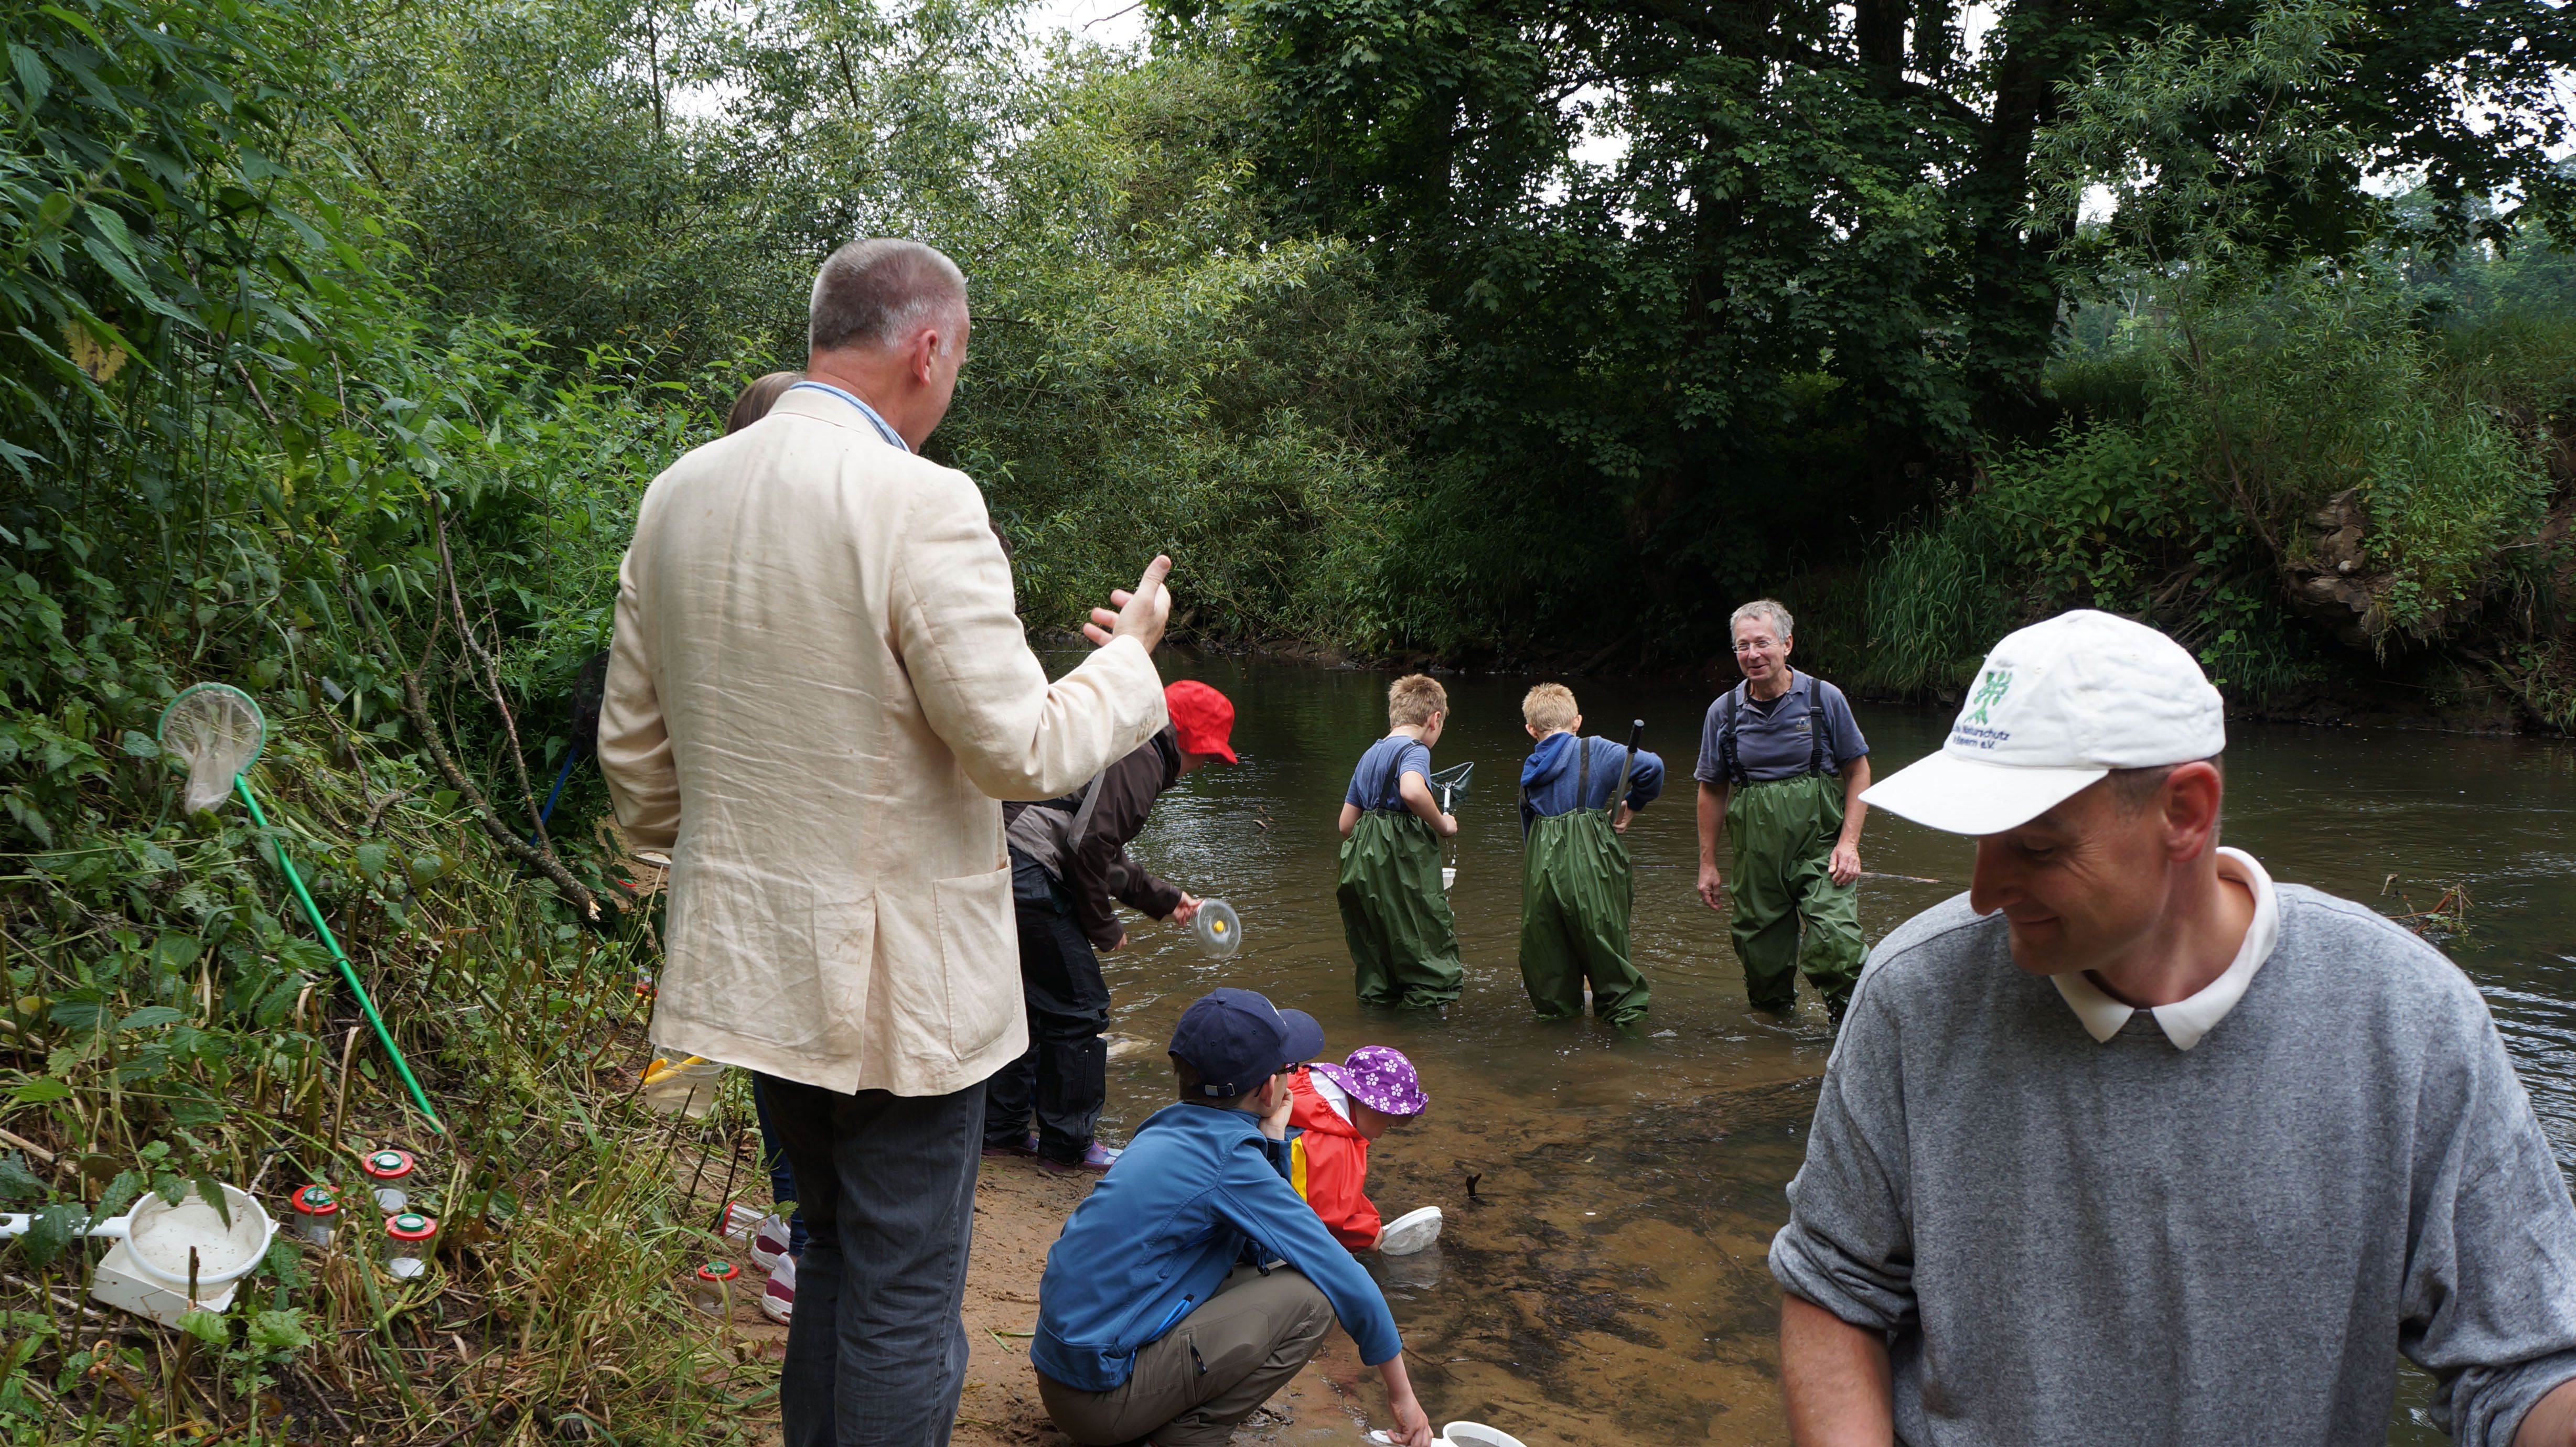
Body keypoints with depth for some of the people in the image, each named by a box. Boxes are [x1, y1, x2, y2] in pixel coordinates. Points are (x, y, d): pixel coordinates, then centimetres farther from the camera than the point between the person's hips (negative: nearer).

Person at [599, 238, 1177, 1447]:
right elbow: (1022, 751, -18)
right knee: (905, 1300, 7)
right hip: (898, 980, -7)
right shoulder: (917, 503, -20)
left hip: (754, 959, 8)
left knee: (835, 1255, 24)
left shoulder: (678, 495, 3)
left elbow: (632, 750, 10)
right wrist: (1129, 657, 0)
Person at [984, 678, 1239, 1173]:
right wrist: (1103, 925, -5)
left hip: (1000, 867, 10)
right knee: (1077, 1010, 1)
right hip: (1031, 877, -10)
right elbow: (1089, 844, -18)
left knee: (1027, 1001, 20)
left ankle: (1002, 1131, 30)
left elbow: (1103, 852, 32)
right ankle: (1068, 1145, 11)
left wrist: (1164, 899, 37)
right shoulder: (1140, 757, -8)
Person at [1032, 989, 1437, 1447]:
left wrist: (1270, 1136, 5)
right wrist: (1401, 1393, 1)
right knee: (1310, 1297, -11)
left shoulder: (1169, 1127, 6)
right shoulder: (1227, 1159, -18)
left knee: (1270, 1269, 17)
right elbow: (1344, 1278, -11)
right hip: (1101, 1396, -9)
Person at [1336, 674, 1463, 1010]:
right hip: (1404, 865, -8)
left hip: (1364, 863, 8)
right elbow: (1412, 791, -32)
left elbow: (1346, 824, 17)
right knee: (1430, 950, 0)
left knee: (1375, 949, 16)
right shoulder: (1414, 750, -8)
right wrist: (1442, 825, -17)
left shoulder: (1369, 755, 17)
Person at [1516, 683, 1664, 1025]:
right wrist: (1631, 807, 3)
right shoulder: (1594, 751, 0)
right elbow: (1652, 767, -11)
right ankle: (1621, 1005, 10)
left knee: (1548, 941, 11)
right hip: (1589, 861, -4)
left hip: (1541, 864, 4)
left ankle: (1556, 1003, 17)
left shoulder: (1530, 769, 14)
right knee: (1602, 936, 4)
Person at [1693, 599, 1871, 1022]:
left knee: (1834, 941, -18)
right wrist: (1708, 864, 11)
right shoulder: (1724, 712, 5)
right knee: (1760, 951, 6)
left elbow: (1858, 770, 4)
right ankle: (1773, 1014, 30)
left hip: (1821, 845, -2)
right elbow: (1712, 791, 13)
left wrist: (1849, 842, -7)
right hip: (1756, 855, 2)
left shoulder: (1824, 698, -1)